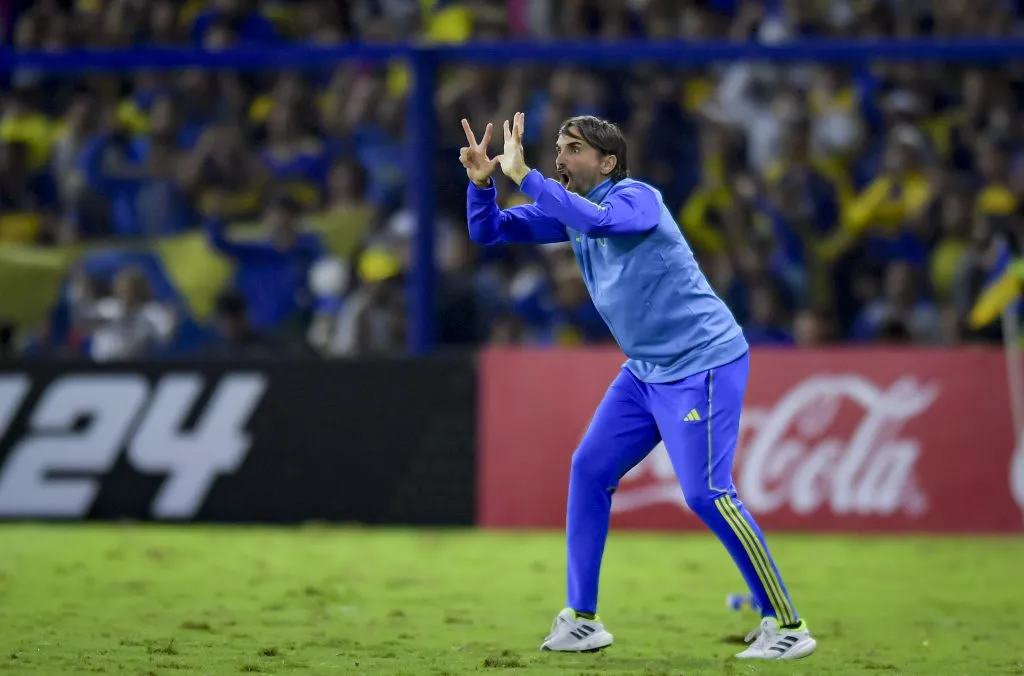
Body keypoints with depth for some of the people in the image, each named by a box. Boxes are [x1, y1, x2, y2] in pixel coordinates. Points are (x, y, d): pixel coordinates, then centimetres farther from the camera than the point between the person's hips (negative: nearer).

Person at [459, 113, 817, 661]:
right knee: (589, 470, 5)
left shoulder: (636, 198, -17)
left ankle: (787, 625, -6)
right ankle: (581, 620, 11)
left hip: (704, 363, -9)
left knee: (706, 493, -14)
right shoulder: (569, 207, 7)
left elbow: (598, 221, -40)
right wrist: (481, 182, -12)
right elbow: (488, 231, 8)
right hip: (647, 370, 9)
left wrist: (523, 175, -35)